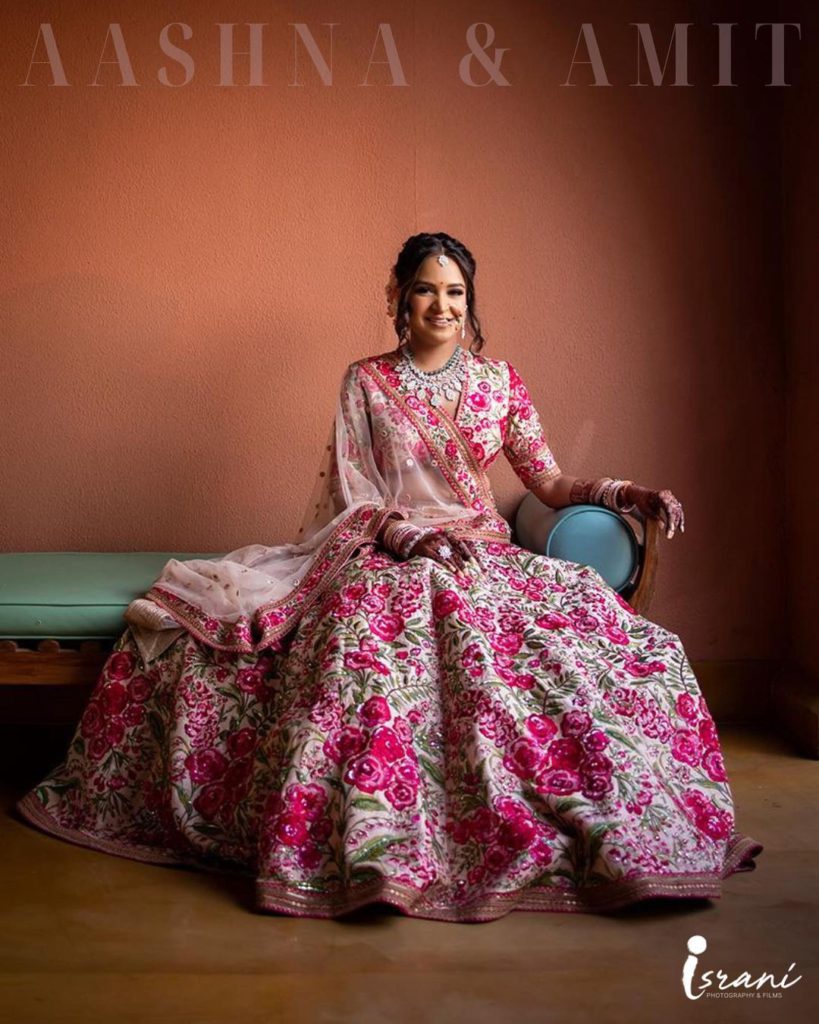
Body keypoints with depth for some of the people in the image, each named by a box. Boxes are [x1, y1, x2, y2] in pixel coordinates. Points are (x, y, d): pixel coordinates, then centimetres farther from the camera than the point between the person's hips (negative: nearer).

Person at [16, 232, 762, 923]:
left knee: (584, 621, -29)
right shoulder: (367, 382, 7)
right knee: (371, 640, -39)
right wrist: (414, 533, -16)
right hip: (385, 556, -2)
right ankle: (374, 849, -33)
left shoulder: (500, 380, 12)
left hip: (484, 554, 2)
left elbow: (551, 482, 12)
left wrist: (633, 493, -4)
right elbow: (353, 498, 3)